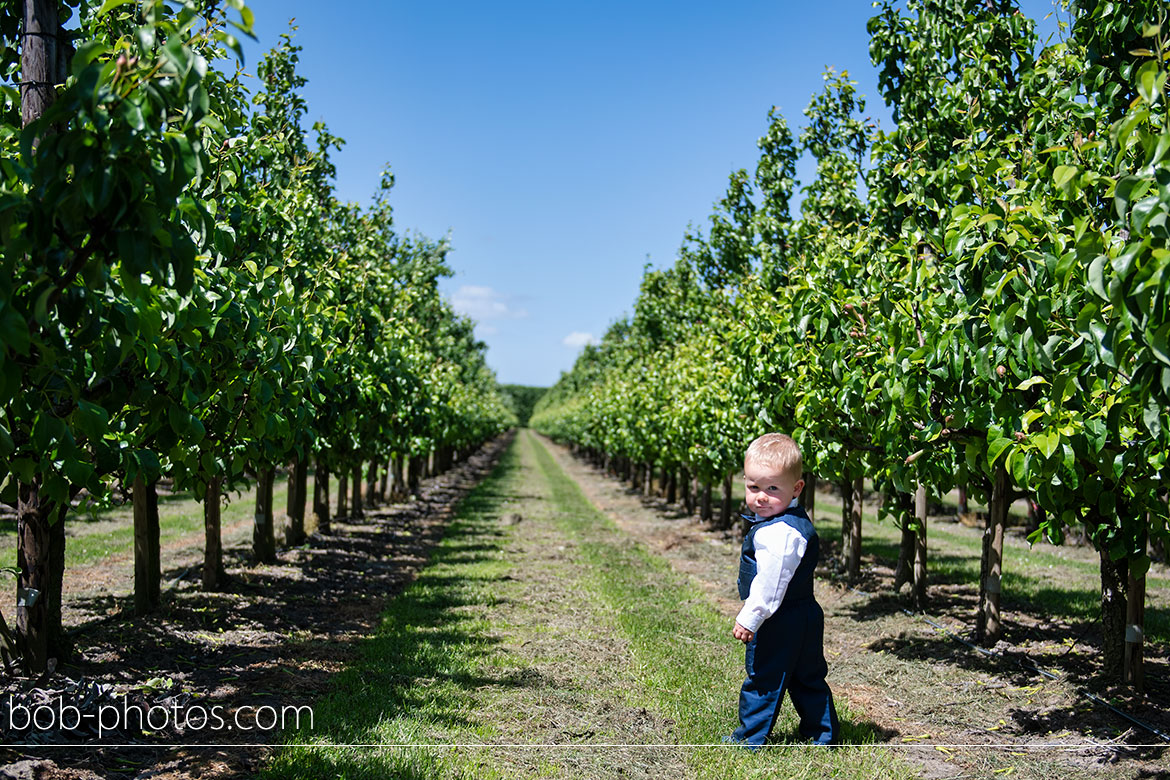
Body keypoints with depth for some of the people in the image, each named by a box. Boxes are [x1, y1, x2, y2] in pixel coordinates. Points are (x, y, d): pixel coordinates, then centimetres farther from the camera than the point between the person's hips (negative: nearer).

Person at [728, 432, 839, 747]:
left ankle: (751, 738, 18)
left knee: (762, 679, 5)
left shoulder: (780, 533, -27)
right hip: (804, 616, 10)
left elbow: (770, 582, -27)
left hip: (780, 623, -10)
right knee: (807, 677, 18)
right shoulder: (793, 522, 8)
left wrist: (749, 618, -20)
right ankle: (823, 732, 28)